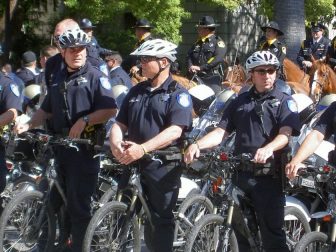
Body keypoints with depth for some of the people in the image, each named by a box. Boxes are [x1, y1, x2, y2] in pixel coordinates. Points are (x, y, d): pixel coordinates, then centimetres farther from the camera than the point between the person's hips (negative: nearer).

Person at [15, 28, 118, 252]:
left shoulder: (95, 76, -5)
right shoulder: (59, 78, 17)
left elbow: (110, 109, -13)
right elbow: (46, 110, 21)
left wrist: (84, 120, -22)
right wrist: (28, 125, 6)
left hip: (85, 146, -7)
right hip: (61, 146, 7)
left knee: (79, 204, -6)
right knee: (57, 200, 12)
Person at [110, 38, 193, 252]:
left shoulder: (178, 94, -6)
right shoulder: (136, 92, 14)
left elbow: (175, 130, -18)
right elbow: (120, 124, 12)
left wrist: (142, 148, -30)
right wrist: (116, 143, -12)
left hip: (163, 165, -5)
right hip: (133, 163, 5)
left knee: (161, 219, 1)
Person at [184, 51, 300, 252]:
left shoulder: (284, 101, 3)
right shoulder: (240, 102, 15)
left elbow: (285, 134, -12)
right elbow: (221, 132, 8)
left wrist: (268, 149, -34)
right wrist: (197, 145, -11)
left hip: (269, 177, -4)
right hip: (241, 174, 5)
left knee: (272, 234, -6)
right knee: (242, 233, 10)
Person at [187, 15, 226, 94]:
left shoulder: (218, 41, -1)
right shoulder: (197, 43, 21)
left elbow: (218, 58, -15)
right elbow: (189, 56, 13)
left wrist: (201, 67, -21)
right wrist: (191, 66, -10)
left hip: (213, 78, -6)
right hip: (197, 78, 6)